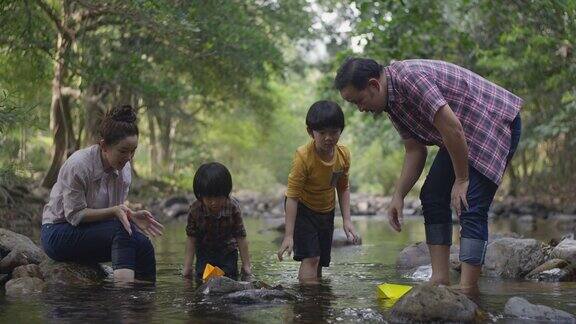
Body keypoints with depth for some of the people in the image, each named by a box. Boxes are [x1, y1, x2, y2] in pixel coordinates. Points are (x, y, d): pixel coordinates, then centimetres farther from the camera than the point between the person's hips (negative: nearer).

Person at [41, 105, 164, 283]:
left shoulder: (124, 169, 0)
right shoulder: (78, 165, -21)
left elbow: (117, 210, 7)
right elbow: (75, 215, -19)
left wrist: (131, 216, -16)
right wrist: (113, 212, -30)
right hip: (59, 233, -6)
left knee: (144, 245, -22)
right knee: (122, 231, -32)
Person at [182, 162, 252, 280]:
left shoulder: (233, 207, -25)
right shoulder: (195, 210, -24)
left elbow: (241, 236, -17)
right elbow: (191, 238, -14)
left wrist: (246, 264, -14)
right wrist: (187, 266, -15)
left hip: (228, 250, 0)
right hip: (204, 252, 0)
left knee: (230, 278, -6)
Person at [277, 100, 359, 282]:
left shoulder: (343, 154, -13)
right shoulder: (303, 156, -29)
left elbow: (343, 188, 3)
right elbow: (292, 195, -27)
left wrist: (346, 220, -5)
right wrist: (288, 236, -31)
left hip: (326, 211, 5)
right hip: (302, 208, -5)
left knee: (320, 261, 10)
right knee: (310, 258, -18)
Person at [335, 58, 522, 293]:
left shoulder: (410, 78, -28)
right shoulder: (391, 99, 4)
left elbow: (452, 128, -30)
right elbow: (415, 151, 9)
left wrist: (461, 179, -21)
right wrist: (398, 196, 1)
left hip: (497, 124, -10)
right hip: (465, 137, 10)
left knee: (471, 208, -18)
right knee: (432, 196, 6)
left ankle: (467, 290, -17)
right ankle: (440, 278, 6)